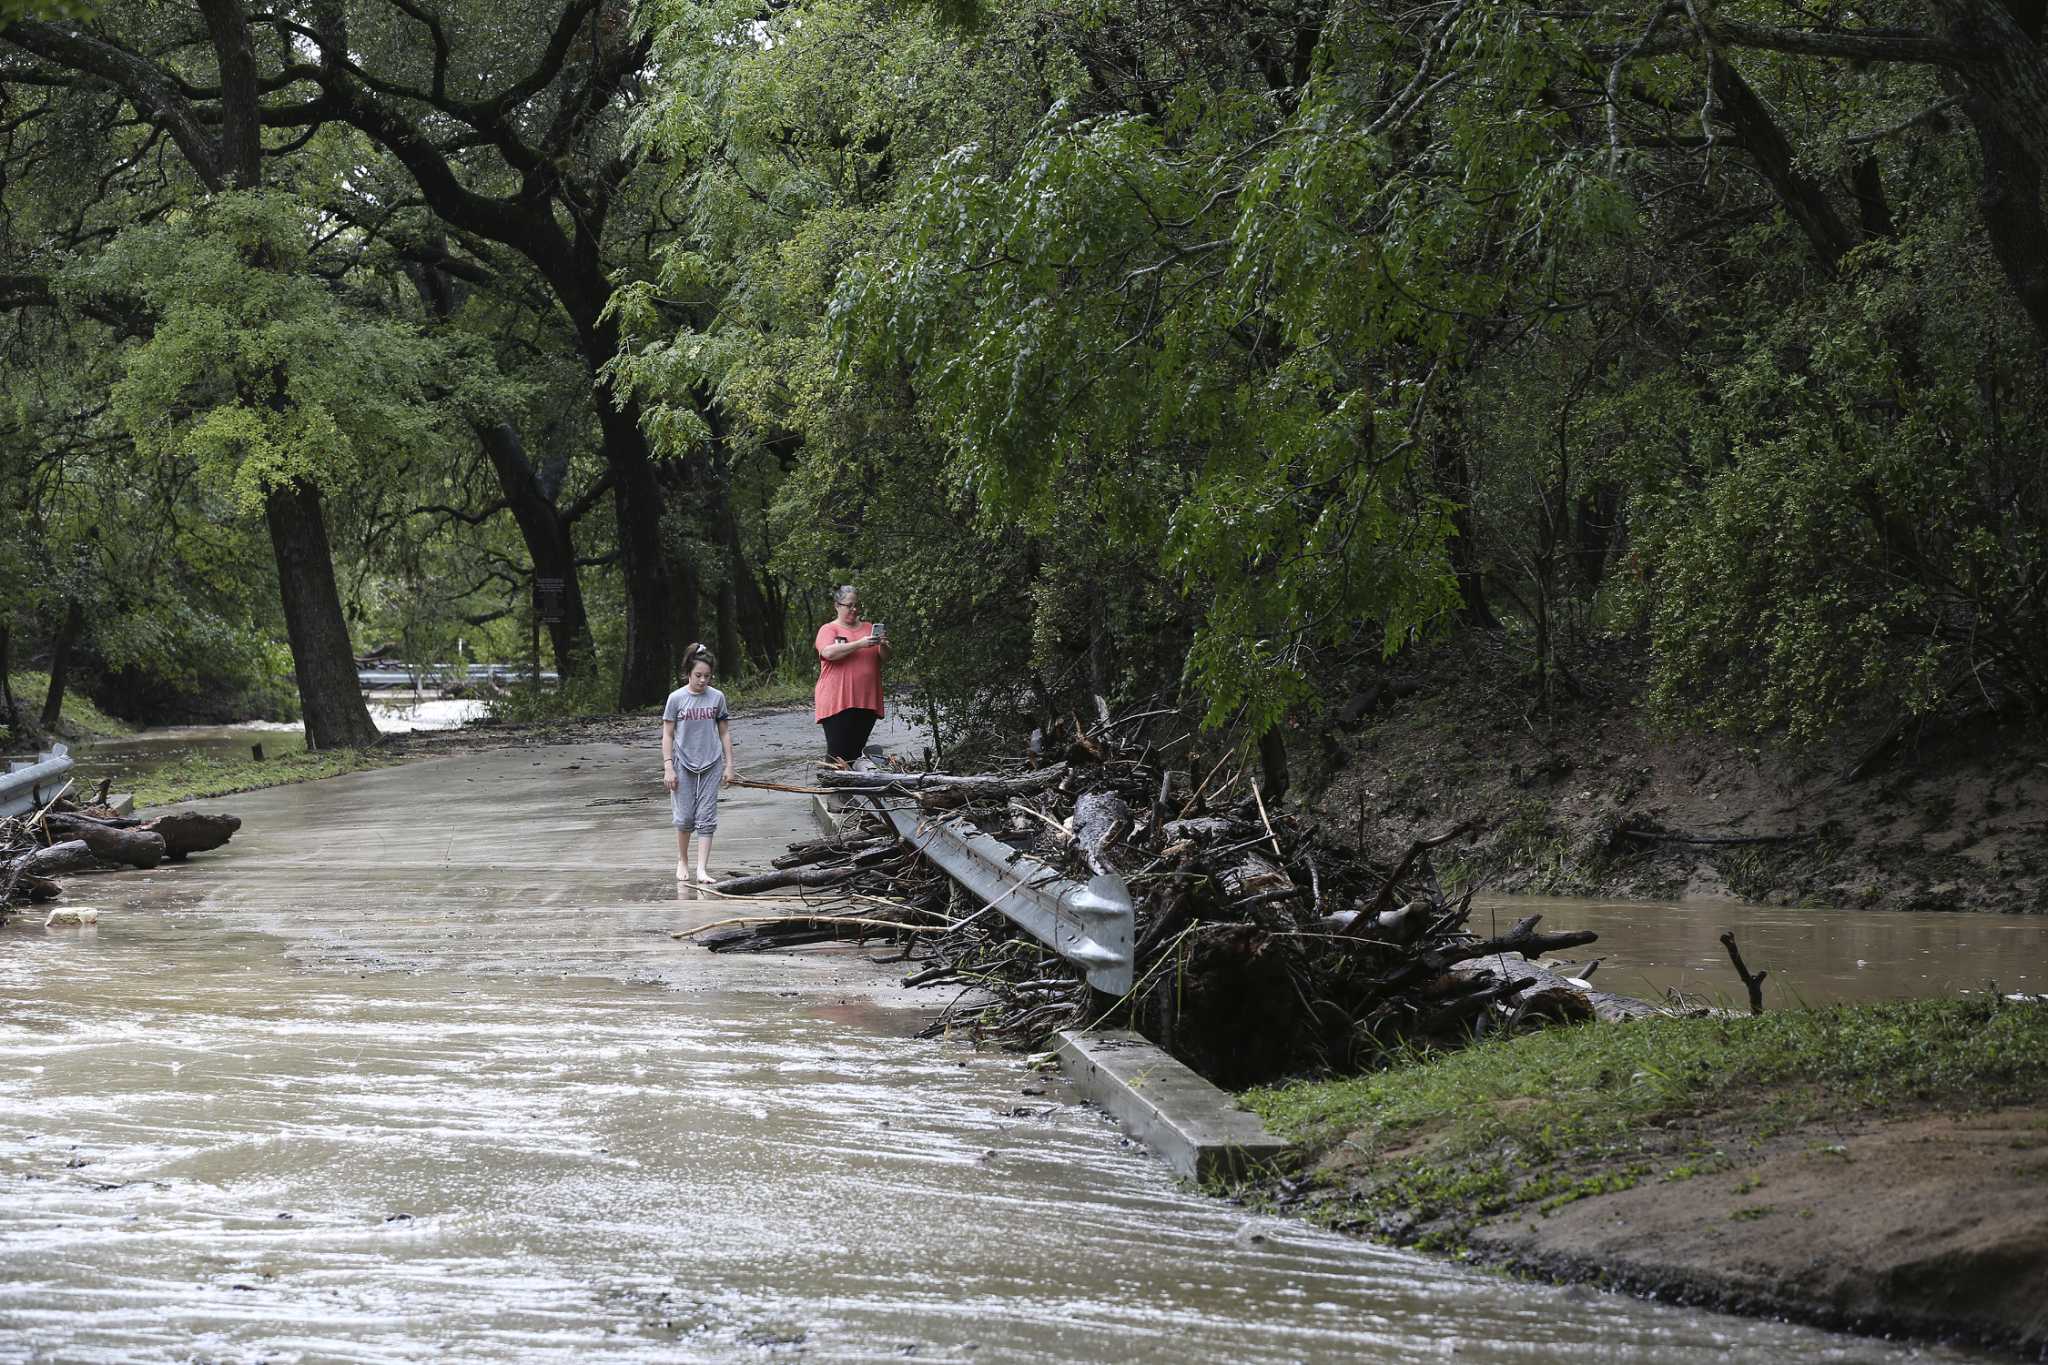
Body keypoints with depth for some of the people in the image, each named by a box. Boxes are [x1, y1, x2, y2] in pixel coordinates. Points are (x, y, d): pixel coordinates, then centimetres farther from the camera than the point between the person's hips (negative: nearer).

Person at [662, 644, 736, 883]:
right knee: (685, 818, 2)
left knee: (706, 819, -3)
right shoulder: (676, 698, -4)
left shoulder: (716, 697, 1)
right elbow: (667, 735, -1)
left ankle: (702, 868, -4)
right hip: (684, 764, -1)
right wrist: (668, 767, -7)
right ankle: (682, 861, 22)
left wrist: (729, 764, 5)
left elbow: (724, 732, 8)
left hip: (710, 765, 1)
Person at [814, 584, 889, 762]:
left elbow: (884, 660, 16)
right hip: (838, 702, -4)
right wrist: (860, 644, -22)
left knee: (856, 754, 5)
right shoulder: (828, 630, 4)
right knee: (838, 755, -10)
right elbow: (829, 653, -15)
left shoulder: (869, 628, 17)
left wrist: (883, 646, -8)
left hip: (867, 701, 4)